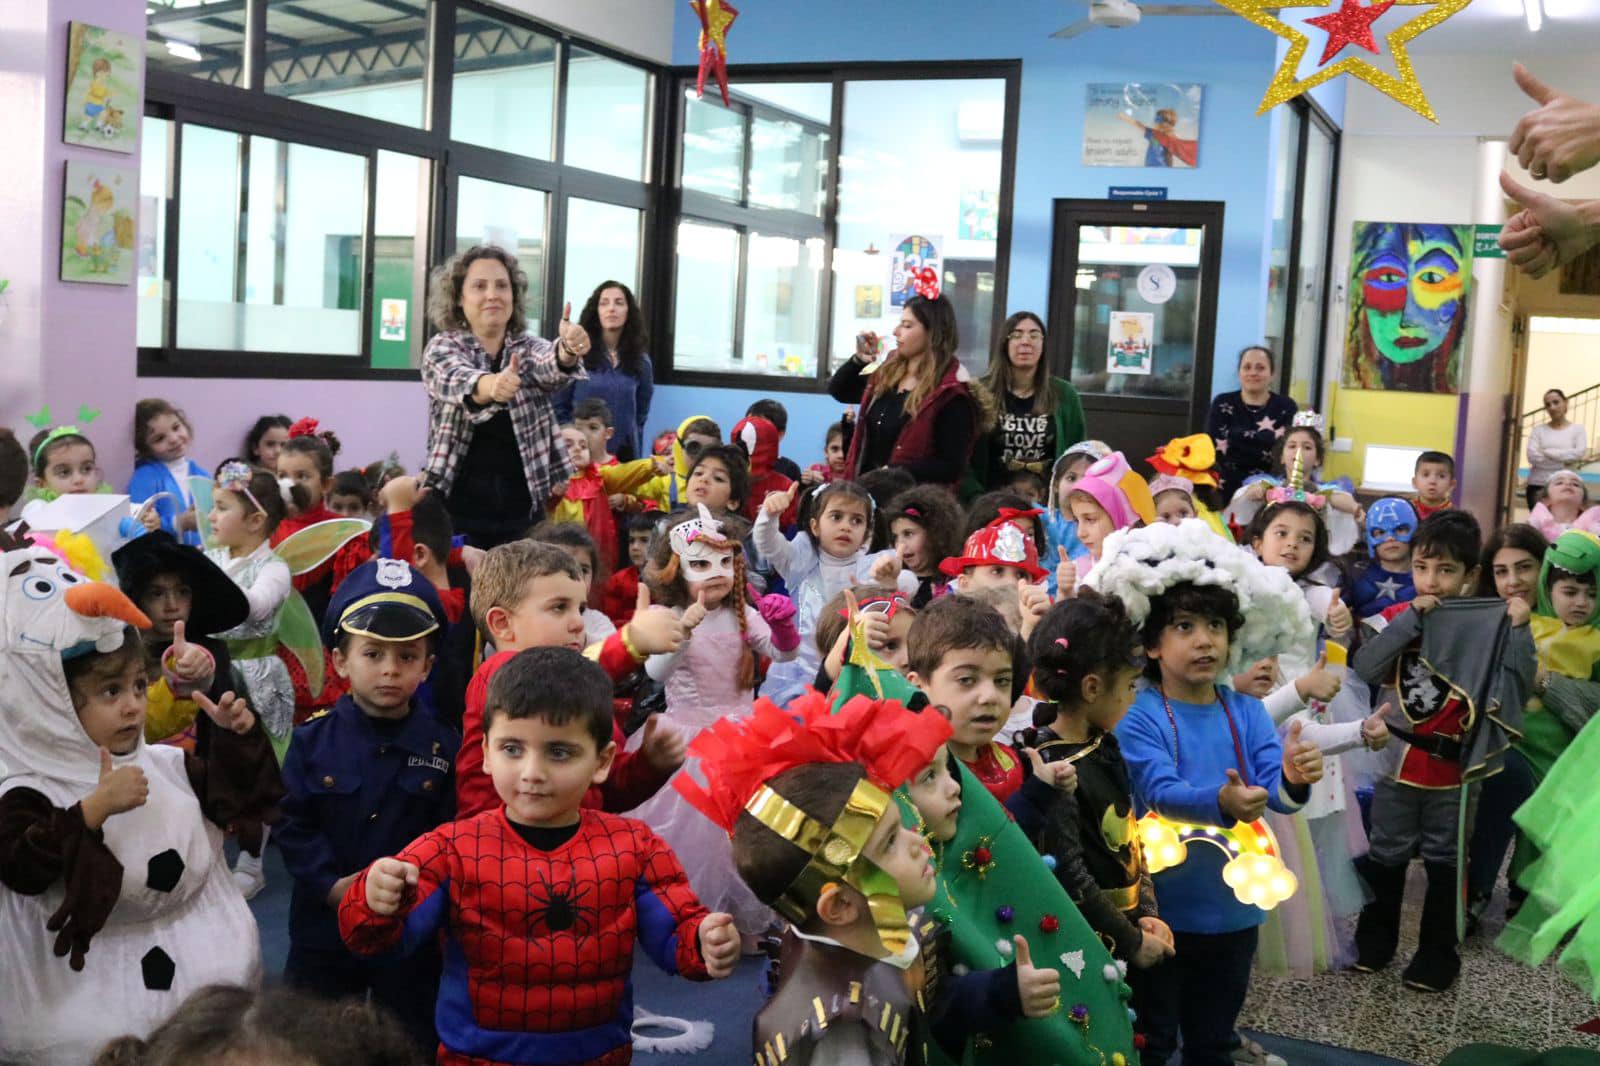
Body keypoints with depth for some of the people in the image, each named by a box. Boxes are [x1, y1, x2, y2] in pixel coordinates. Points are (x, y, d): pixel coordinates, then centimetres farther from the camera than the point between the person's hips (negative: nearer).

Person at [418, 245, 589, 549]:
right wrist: (489, 385, -46)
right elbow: (454, 379, -22)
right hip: (457, 510, -2)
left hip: (522, 512, 2)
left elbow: (549, 365, -17)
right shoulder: (442, 347, 1)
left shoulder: (529, 348, 7)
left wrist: (567, 350, -41)